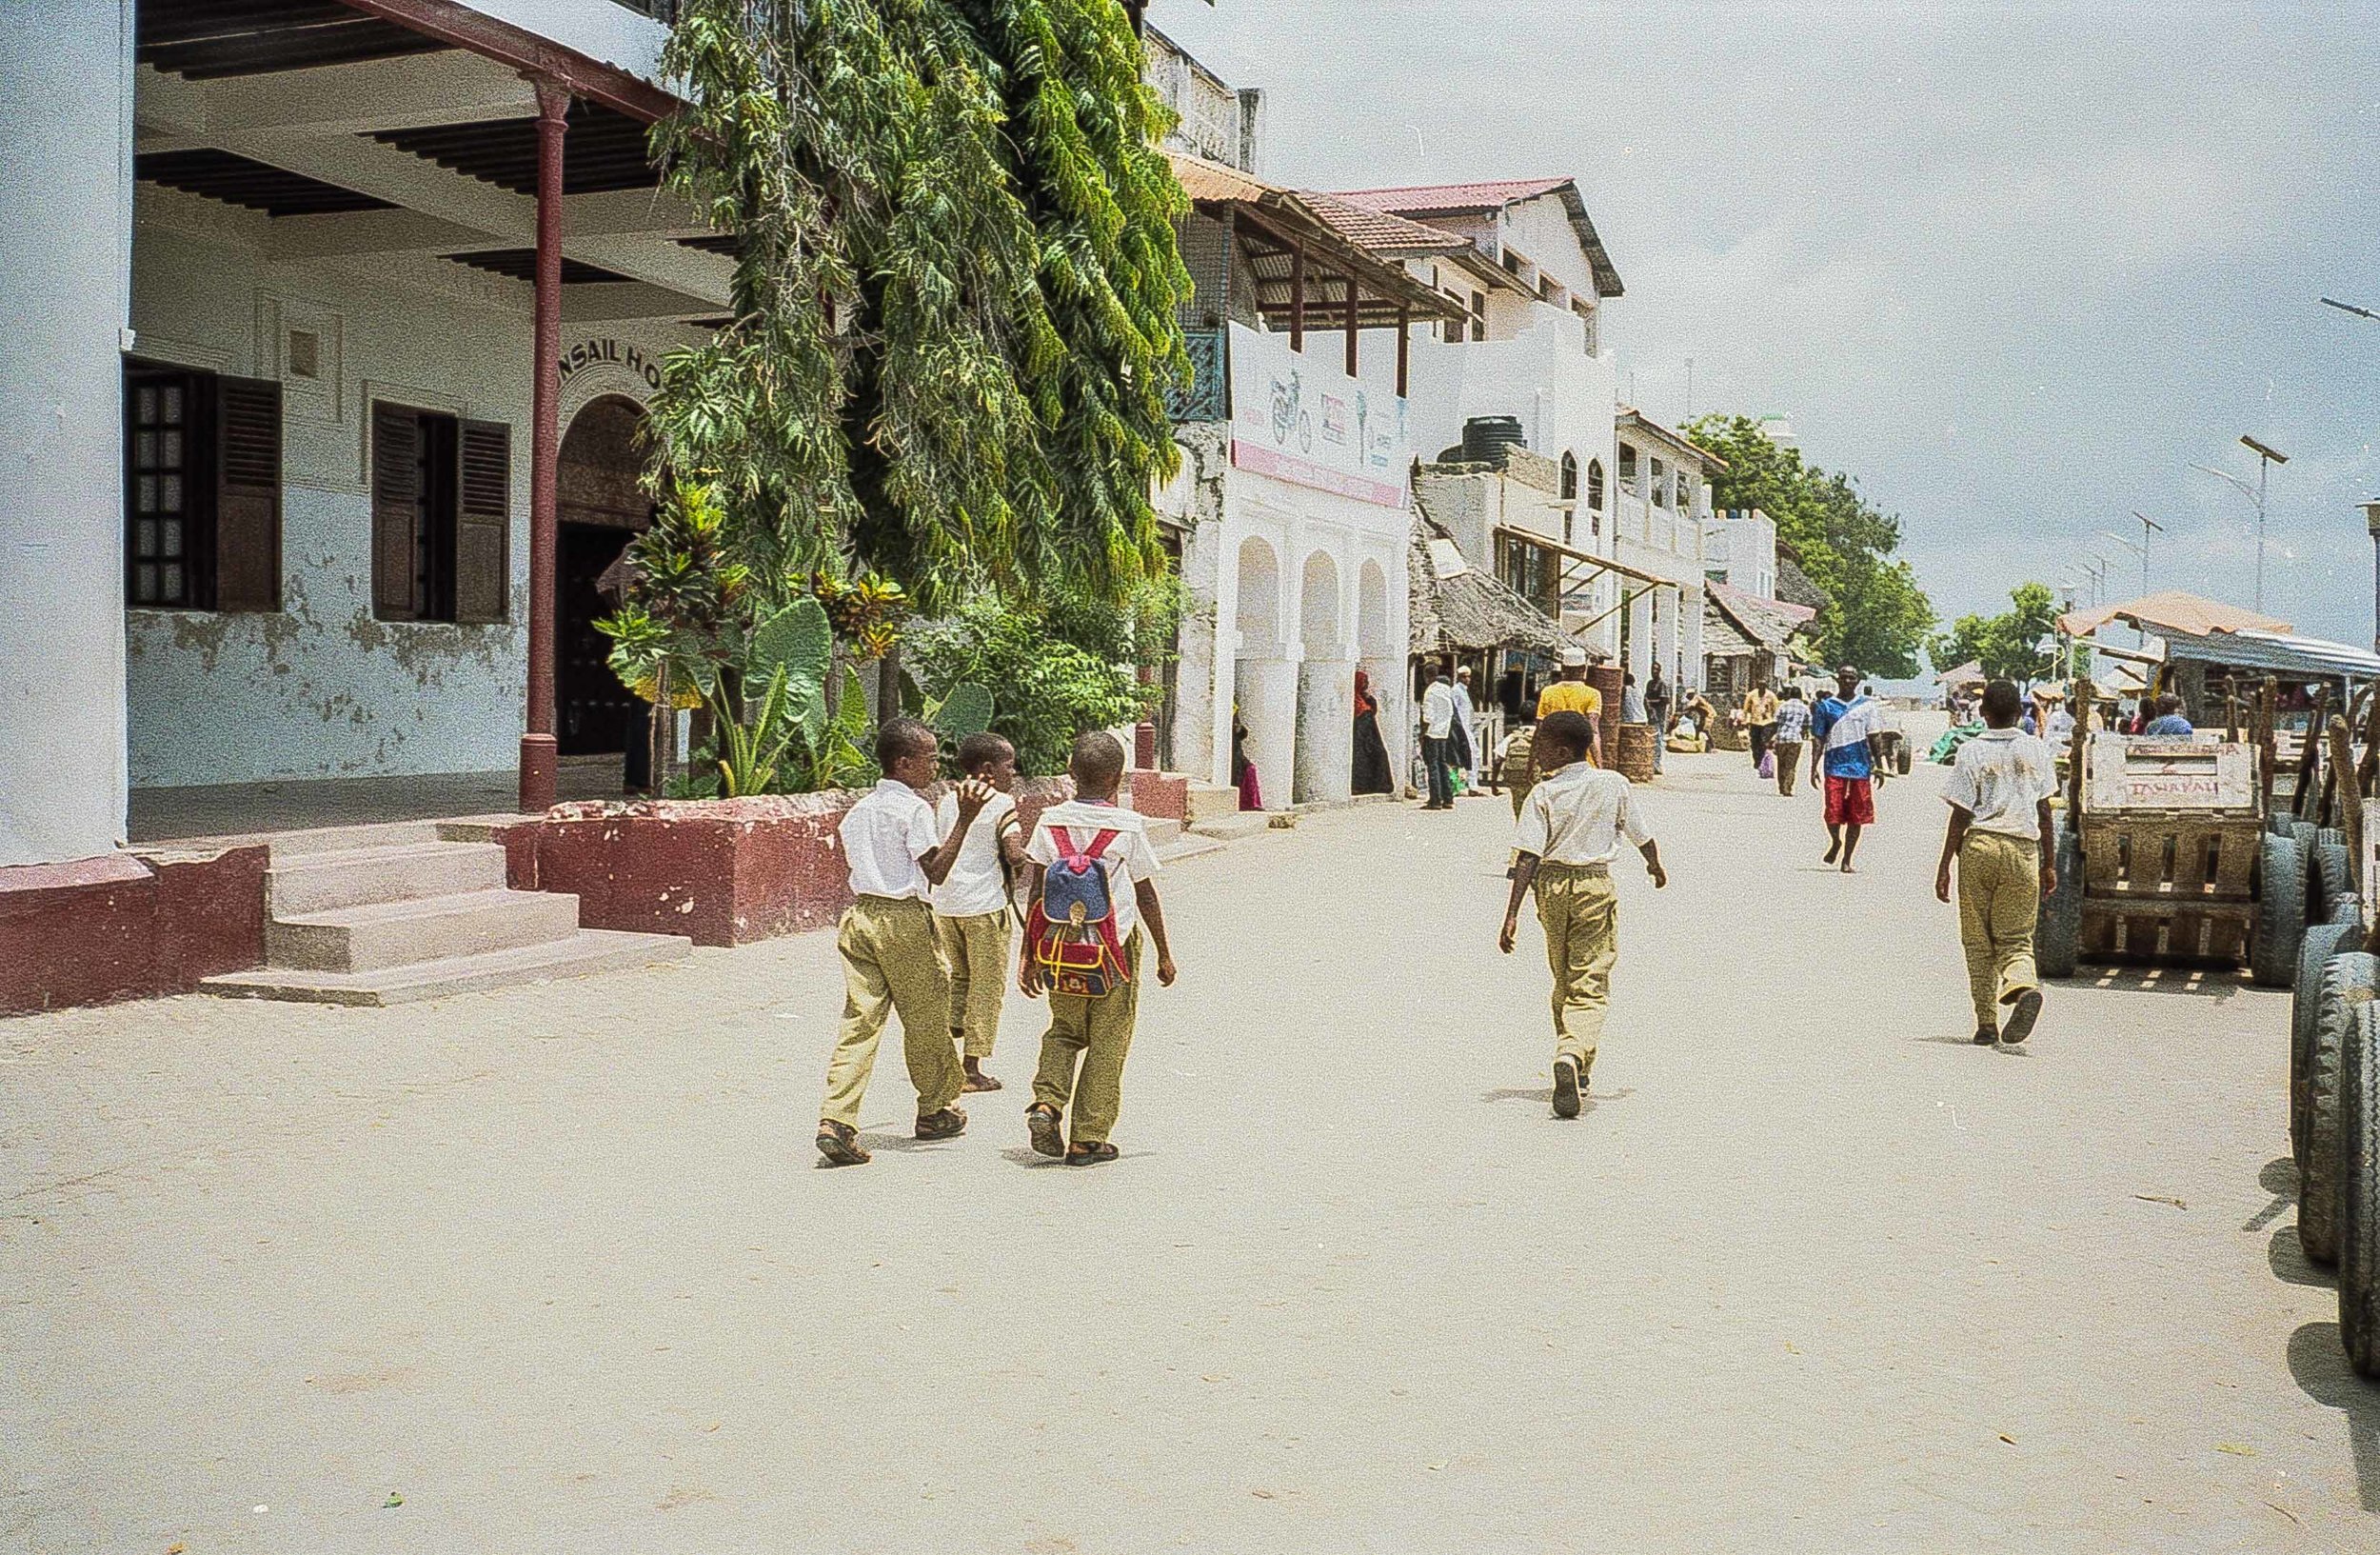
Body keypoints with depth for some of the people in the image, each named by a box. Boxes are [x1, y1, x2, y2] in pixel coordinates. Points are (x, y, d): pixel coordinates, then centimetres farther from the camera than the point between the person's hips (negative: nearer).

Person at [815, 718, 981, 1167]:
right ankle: (936, 1111, 26)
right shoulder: (914, 809, -10)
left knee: (859, 1020, 1)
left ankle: (836, 1121, -12)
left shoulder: (859, 809, 13)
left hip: (858, 915, 7)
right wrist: (966, 819, -17)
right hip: (903, 920, -7)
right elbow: (936, 871, -14)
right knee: (926, 1017, 10)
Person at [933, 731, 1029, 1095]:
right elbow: (1015, 856, -19)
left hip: (944, 902, 6)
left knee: (959, 976, 22)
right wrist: (1023, 858, 1)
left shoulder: (946, 802, 10)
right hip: (985, 904, -6)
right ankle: (972, 1070, 8)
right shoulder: (1001, 803, -10)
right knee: (987, 986, 5)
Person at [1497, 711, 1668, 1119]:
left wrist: (1512, 914, -12)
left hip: (1551, 887, 1)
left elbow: (1528, 858, -11)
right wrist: (1656, 865, 32)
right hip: (1596, 886, -1)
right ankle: (1572, 1057, -29)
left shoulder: (1543, 793, -5)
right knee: (1590, 985, -3)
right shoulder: (1614, 785, 1)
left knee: (1563, 981, 18)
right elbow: (1642, 836, 11)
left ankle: (1575, 1072, 31)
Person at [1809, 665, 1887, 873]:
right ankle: (1835, 842, 21)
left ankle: (1847, 859, 13)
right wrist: (1814, 767, 0)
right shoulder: (1826, 706, 6)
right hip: (1835, 766, -1)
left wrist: (1879, 764, 6)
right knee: (1833, 813, -9)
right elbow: (1818, 739, 7)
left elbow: (1874, 736, 10)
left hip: (1860, 767, 1)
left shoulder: (1867, 705, 9)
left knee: (1856, 817, 2)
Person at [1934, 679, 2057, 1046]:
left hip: (1979, 846, -2)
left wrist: (1944, 867, 0)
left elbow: (1960, 815, -4)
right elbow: (2044, 812, 9)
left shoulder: (1971, 751, -2)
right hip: (2022, 849, 2)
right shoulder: (2037, 751, 7)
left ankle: (1987, 1023, 8)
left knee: (1978, 940, 9)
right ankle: (2024, 985, -26)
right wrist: (2049, 864, 18)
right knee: (2016, 937, 7)